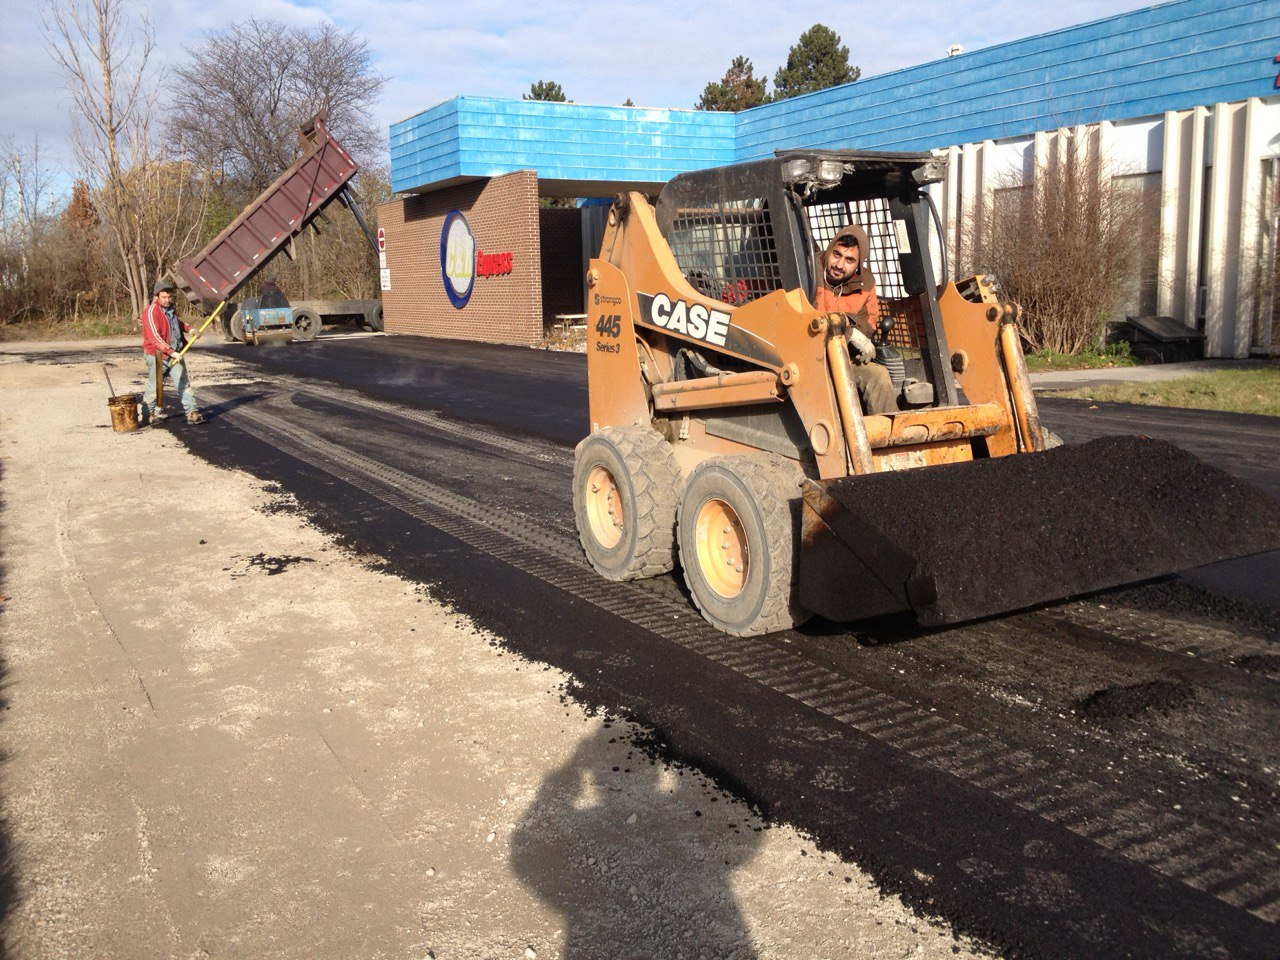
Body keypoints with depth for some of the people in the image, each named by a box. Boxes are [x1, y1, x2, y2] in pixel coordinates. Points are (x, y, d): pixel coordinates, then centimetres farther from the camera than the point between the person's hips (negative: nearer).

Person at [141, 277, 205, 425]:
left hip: (174, 353, 7)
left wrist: (189, 329, 12)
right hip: (156, 354, -7)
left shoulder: (171, 309, 10)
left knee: (183, 383, 1)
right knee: (153, 386, 4)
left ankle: (192, 412, 1)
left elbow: (177, 323, 31)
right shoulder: (151, 311, -16)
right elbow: (154, 337, -22)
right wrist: (171, 352, -27)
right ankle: (148, 415, 17)